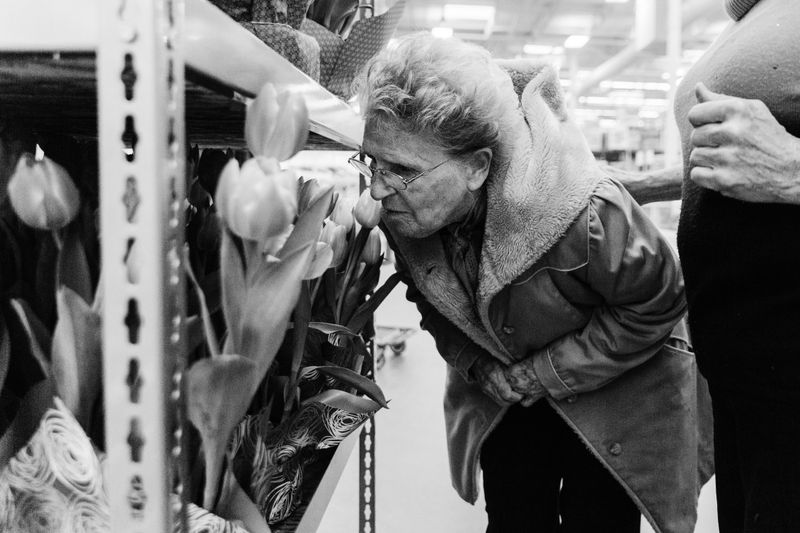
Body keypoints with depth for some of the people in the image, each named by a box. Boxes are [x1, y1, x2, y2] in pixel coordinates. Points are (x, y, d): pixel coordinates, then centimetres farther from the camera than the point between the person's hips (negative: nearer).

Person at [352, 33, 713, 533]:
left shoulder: (586, 215, -38)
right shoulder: (403, 215, -19)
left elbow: (655, 304, -22)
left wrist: (541, 377, -21)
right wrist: (476, 366, -12)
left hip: (616, 395, -4)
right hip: (509, 397, 4)